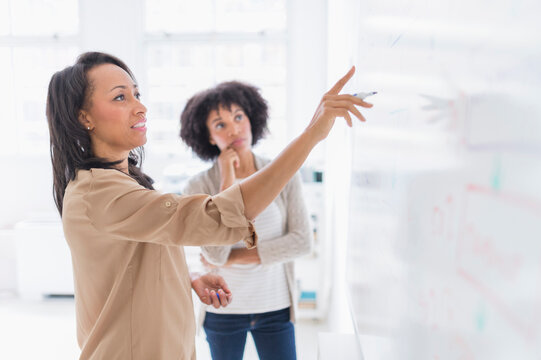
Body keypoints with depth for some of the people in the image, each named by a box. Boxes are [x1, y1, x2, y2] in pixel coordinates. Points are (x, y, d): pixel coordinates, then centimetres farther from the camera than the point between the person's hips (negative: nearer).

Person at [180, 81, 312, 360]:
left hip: (275, 306, 1)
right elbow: (216, 254, -21)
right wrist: (227, 181, -21)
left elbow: (302, 241, -11)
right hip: (223, 310, 0)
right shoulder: (199, 186, -11)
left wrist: (236, 257, -14)